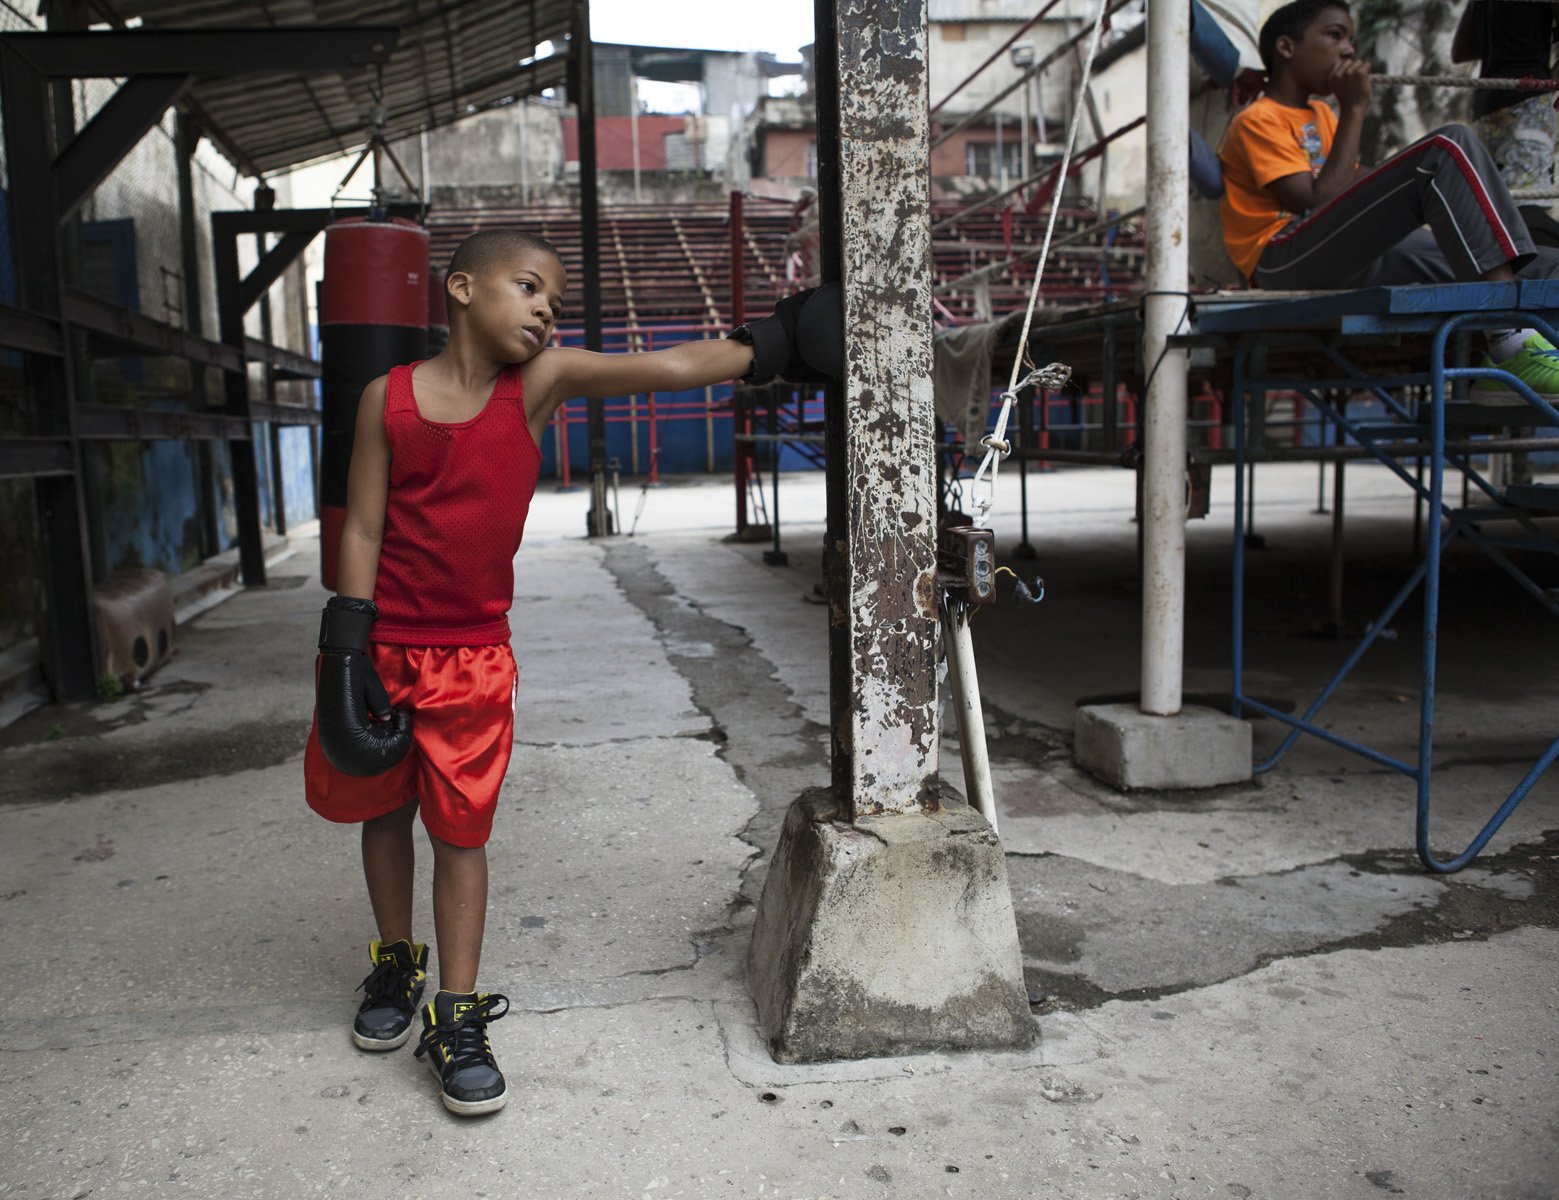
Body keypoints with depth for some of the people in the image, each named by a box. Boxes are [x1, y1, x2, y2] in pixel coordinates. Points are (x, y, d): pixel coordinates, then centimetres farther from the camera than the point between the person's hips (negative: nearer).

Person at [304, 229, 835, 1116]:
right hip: (382, 645, 1)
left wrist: (768, 348, -23)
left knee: (459, 828, 4)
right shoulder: (389, 397, -5)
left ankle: (456, 1016, 16)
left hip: (473, 655, -1)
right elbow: (362, 529, -4)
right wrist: (348, 652, -7)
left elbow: (664, 367, -15)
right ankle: (397, 966, 39)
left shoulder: (541, 382, -5)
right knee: (383, 811, 16)